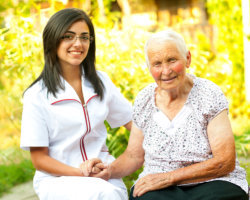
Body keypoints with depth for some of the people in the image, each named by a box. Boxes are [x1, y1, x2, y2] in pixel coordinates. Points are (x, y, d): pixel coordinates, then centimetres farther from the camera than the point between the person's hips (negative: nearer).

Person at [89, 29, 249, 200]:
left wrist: (168, 177, -17)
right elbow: (133, 156, 15)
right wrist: (108, 171, -8)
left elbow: (225, 162, -10)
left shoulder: (209, 95, -6)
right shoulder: (143, 100, 5)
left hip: (211, 183, -1)